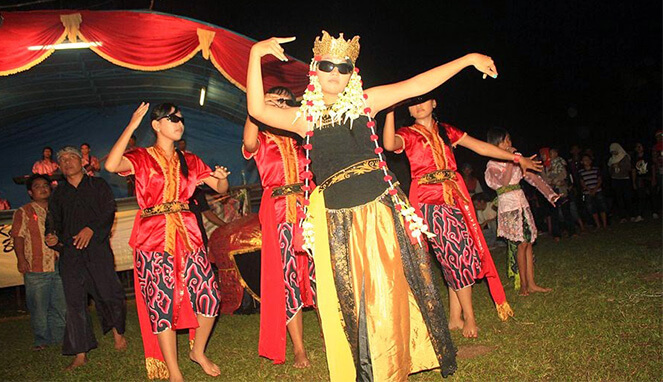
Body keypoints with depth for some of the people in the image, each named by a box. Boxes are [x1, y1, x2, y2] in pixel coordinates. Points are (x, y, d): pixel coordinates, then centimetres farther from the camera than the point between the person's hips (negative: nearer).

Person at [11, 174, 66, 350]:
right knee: (39, 306, 2)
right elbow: (18, 237, -4)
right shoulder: (23, 212, 2)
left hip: (59, 266, 4)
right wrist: (21, 259, -14)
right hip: (36, 268, -4)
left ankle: (59, 337, 21)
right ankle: (42, 340, 16)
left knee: (61, 304, 8)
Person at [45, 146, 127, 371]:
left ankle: (118, 331, 21)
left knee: (109, 293, -7)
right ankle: (80, 355, 4)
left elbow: (108, 211, -1)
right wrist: (52, 237, -3)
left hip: (97, 247, -3)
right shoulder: (58, 193, 19)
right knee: (74, 302, 0)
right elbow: (53, 222, 18)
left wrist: (91, 229, -15)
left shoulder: (97, 185, 10)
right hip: (70, 253, 3)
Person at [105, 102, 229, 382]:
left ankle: (198, 351, 24)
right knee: (161, 304, -2)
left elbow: (220, 188, 15)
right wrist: (131, 126, -15)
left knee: (209, 296, -2)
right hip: (154, 240, -4)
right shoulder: (142, 157, 2)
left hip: (187, 236, 4)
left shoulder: (189, 161, 15)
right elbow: (111, 165, -20)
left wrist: (222, 178, -9)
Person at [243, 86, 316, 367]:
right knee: (286, 277, -2)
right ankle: (298, 347, 5)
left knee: (317, 272, 1)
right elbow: (249, 142, -18)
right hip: (279, 215, -2)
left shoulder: (300, 141, 16)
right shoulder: (262, 141, 8)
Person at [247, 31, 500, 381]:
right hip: (336, 220, 0)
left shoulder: (365, 101, 8)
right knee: (346, 302, 7)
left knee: (385, 296, 6)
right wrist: (256, 53, -15)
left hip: (379, 210, 1)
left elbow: (419, 85, 6)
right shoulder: (306, 116, 5)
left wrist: (468, 59, 5)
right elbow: (258, 110, -9)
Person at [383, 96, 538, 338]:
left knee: (456, 255, 3)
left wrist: (517, 158, 16)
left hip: (454, 198, 5)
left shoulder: (446, 131, 15)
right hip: (429, 200, -4)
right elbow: (389, 144, -21)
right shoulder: (408, 134, 3)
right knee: (456, 253, -7)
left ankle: (455, 317, 14)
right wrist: (390, 111, -27)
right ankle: (469, 316, 7)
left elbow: (481, 147, 16)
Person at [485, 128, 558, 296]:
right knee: (521, 244, -8)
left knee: (528, 242, 5)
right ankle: (523, 284, 2)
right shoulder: (492, 165, -7)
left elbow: (531, 177, 12)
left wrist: (549, 193, 5)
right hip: (508, 205, -7)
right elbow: (504, 181, -24)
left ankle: (531, 283, 10)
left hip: (522, 202, 7)